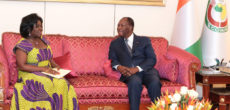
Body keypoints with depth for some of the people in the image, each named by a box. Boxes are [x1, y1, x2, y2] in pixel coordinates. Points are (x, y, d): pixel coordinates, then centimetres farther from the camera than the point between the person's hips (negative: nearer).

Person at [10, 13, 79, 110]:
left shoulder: (43, 40, 15)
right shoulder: (22, 45, -6)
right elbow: (21, 66, -14)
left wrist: (55, 66, 0)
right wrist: (43, 69, -20)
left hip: (48, 73, 5)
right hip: (30, 75, -5)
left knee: (62, 83, -26)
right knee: (48, 84, -34)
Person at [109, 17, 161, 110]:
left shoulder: (144, 40, 17)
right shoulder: (115, 43, 24)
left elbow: (152, 59, 4)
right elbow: (112, 60, 12)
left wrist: (136, 69, -13)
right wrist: (118, 67, -13)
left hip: (145, 70, 0)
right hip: (128, 73, 0)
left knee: (155, 82, -34)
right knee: (135, 82, -36)